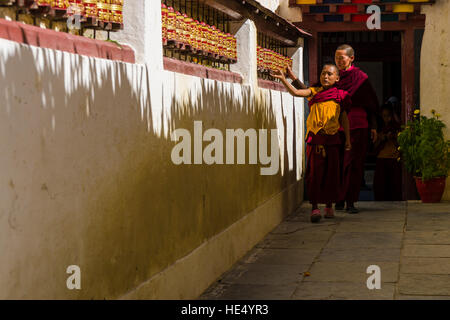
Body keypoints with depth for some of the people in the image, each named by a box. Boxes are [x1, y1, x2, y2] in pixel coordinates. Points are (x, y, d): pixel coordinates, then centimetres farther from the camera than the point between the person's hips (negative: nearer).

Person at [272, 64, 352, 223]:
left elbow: (344, 117, 11)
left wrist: (348, 139, 11)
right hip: (315, 138, -1)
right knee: (314, 172, -4)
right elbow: (296, 92, -8)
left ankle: (329, 205, 19)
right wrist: (283, 79, -22)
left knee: (331, 172, 5)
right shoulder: (314, 92, 6)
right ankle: (314, 207, -2)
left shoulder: (340, 95, 7)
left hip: (332, 138, 1)